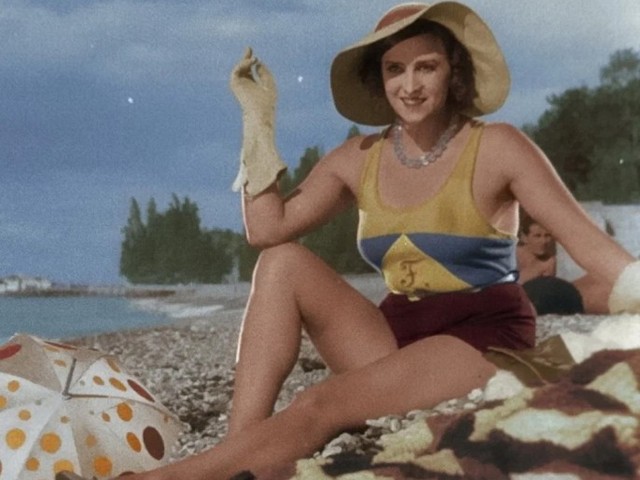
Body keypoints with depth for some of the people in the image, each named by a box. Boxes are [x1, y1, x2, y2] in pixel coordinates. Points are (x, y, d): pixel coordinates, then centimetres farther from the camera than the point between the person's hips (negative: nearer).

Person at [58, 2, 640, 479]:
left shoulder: (497, 148, -8)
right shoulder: (359, 160, 4)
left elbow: (588, 239, -13)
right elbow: (267, 230, -7)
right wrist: (260, 120, -8)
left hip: (482, 339, -5)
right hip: (397, 333, 5)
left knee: (319, 408, -28)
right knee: (283, 262, -15)